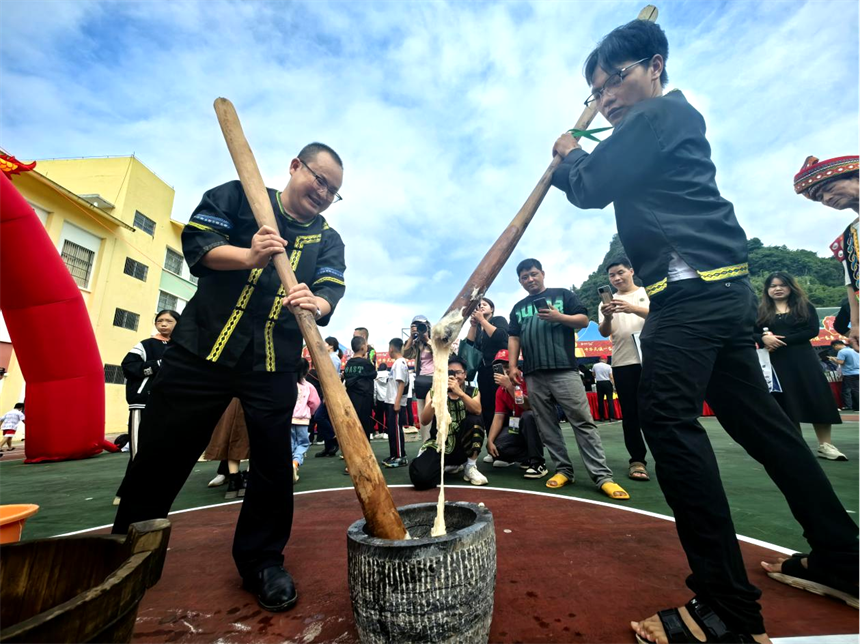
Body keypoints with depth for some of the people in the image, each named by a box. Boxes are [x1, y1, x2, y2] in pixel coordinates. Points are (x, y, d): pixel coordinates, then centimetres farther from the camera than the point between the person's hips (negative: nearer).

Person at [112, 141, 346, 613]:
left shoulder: (328, 240, 12)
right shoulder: (238, 196, 11)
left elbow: (331, 291, -2)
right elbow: (196, 242, 0)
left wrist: (317, 303, -26)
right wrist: (248, 255, -19)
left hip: (275, 365, 1)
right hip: (203, 349, 0)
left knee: (274, 460, 3)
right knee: (160, 453, 9)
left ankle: (261, 561, 23)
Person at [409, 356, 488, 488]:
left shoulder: (473, 391, 3)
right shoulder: (433, 392, 2)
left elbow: (477, 411, -21)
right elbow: (424, 421, -14)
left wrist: (459, 392, -35)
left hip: (463, 445, 0)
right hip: (439, 446, 1)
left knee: (474, 420, -29)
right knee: (420, 477, -28)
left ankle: (470, 467, -7)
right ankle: (448, 466, 9)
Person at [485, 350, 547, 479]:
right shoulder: (500, 390, -1)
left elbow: (529, 406, -32)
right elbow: (498, 416, -4)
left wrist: (509, 386, -37)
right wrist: (490, 441, -16)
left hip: (538, 424, -5)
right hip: (518, 426, 5)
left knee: (527, 415, -38)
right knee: (497, 445, -19)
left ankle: (538, 463, -24)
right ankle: (528, 457, 4)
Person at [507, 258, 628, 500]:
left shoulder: (563, 295, 11)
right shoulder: (518, 307, 20)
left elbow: (584, 320, 5)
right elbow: (513, 338, 16)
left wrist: (559, 317, -12)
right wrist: (512, 365, 5)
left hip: (564, 370, -3)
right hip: (533, 375, 4)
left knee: (583, 421, -6)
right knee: (546, 426, 5)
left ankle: (602, 476, 0)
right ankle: (563, 470, 16)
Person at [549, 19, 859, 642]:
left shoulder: (658, 113, 0)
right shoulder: (673, 120, 29)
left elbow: (590, 189, -5)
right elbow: (615, 185, 29)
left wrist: (569, 155, 14)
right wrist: (577, 158, 20)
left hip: (692, 288, -11)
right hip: (722, 287, 11)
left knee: (669, 419, -15)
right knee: (757, 418, 14)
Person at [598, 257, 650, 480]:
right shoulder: (607, 302, 14)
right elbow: (604, 332, 1)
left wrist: (634, 308, -26)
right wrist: (607, 317, -21)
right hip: (623, 363, 2)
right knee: (630, 413, 3)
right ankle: (637, 460, 11)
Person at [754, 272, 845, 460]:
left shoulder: (805, 307, 8)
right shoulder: (761, 311, 8)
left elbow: (813, 331, -3)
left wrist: (783, 340, -14)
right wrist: (764, 338, -19)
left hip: (803, 359, 0)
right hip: (775, 363, 0)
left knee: (817, 400, -4)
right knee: (786, 403, 4)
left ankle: (825, 445, 4)